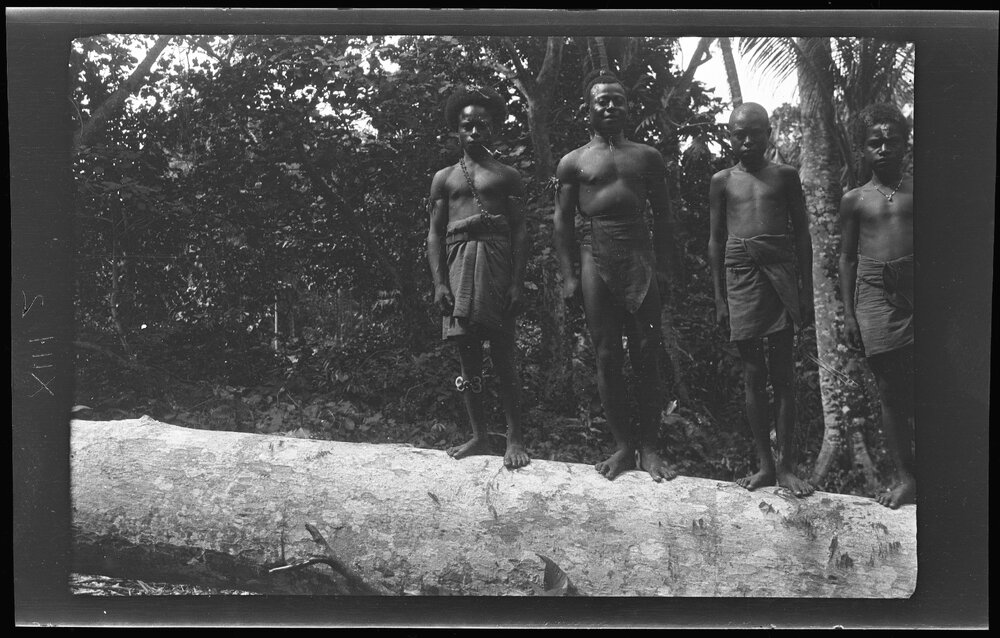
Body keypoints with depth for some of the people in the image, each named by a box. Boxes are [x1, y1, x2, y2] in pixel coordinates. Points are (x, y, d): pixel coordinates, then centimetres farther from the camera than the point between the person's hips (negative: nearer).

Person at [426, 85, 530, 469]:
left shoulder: (506, 176, 11)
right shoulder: (444, 178, 17)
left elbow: (520, 231, 4)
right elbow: (435, 233, 11)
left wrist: (518, 283, -7)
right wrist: (439, 284, -1)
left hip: (497, 261, -3)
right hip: (458, 264, 3)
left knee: (503, 354, -5)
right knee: (468, 354, 4)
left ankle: (514, 438, 0)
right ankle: (479, 437, 12)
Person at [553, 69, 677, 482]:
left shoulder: (647, 156, 14)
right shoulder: (572, 163, 10)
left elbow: (662, 214, 13)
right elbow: (562, 221, 7)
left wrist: (662, 265, 4)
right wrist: (568, 275, -1)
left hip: (639, 255, 1)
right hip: (595, 257, -1)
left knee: (646, 355, -3)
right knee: (607, 355, -1)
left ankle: (648, 447, 3)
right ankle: (623, 445, 7)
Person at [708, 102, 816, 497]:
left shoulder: (785, 176, 9)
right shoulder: (722, 181, 11)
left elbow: (801, 234, 10)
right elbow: (716, 241, 11)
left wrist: (807, 291, 3)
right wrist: (719, 298, 6)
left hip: (780, 271, -1)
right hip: (740, 273, 1)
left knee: (783, 373, -1)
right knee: (753, 374, 3)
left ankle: (786, 465, 4)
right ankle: (764, 464, 9)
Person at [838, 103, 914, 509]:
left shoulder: (915, 190, 7)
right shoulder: (854, 200, 9)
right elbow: (847, 257, 11)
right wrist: (848, 313, 6)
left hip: (913, 285, 0)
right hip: (873, 293, 1)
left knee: (916, 387, -4)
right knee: (889, 389, 2)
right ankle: (904, 475, 9)